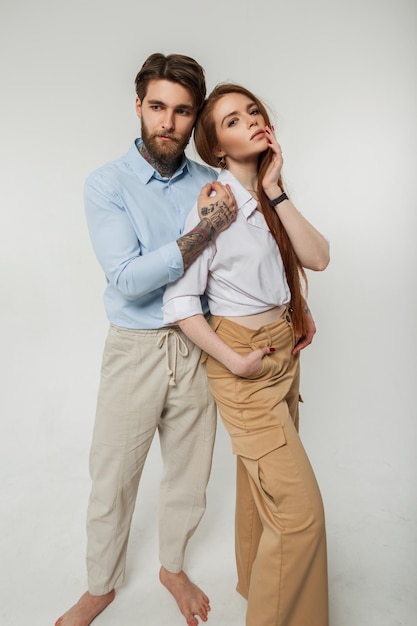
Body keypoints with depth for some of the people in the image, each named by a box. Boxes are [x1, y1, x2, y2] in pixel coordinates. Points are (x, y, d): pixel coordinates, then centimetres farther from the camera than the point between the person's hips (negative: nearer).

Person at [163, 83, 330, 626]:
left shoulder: (269, 197, 7)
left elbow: (317, 257, -5)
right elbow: (179, 301, -16)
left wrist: (275, 191, -10)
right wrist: (237, 362, -16)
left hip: (283, 351, 7)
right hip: (243, 361, -7)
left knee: (264, 479, 22)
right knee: (300, 509, -3)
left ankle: (254, 580, 46)